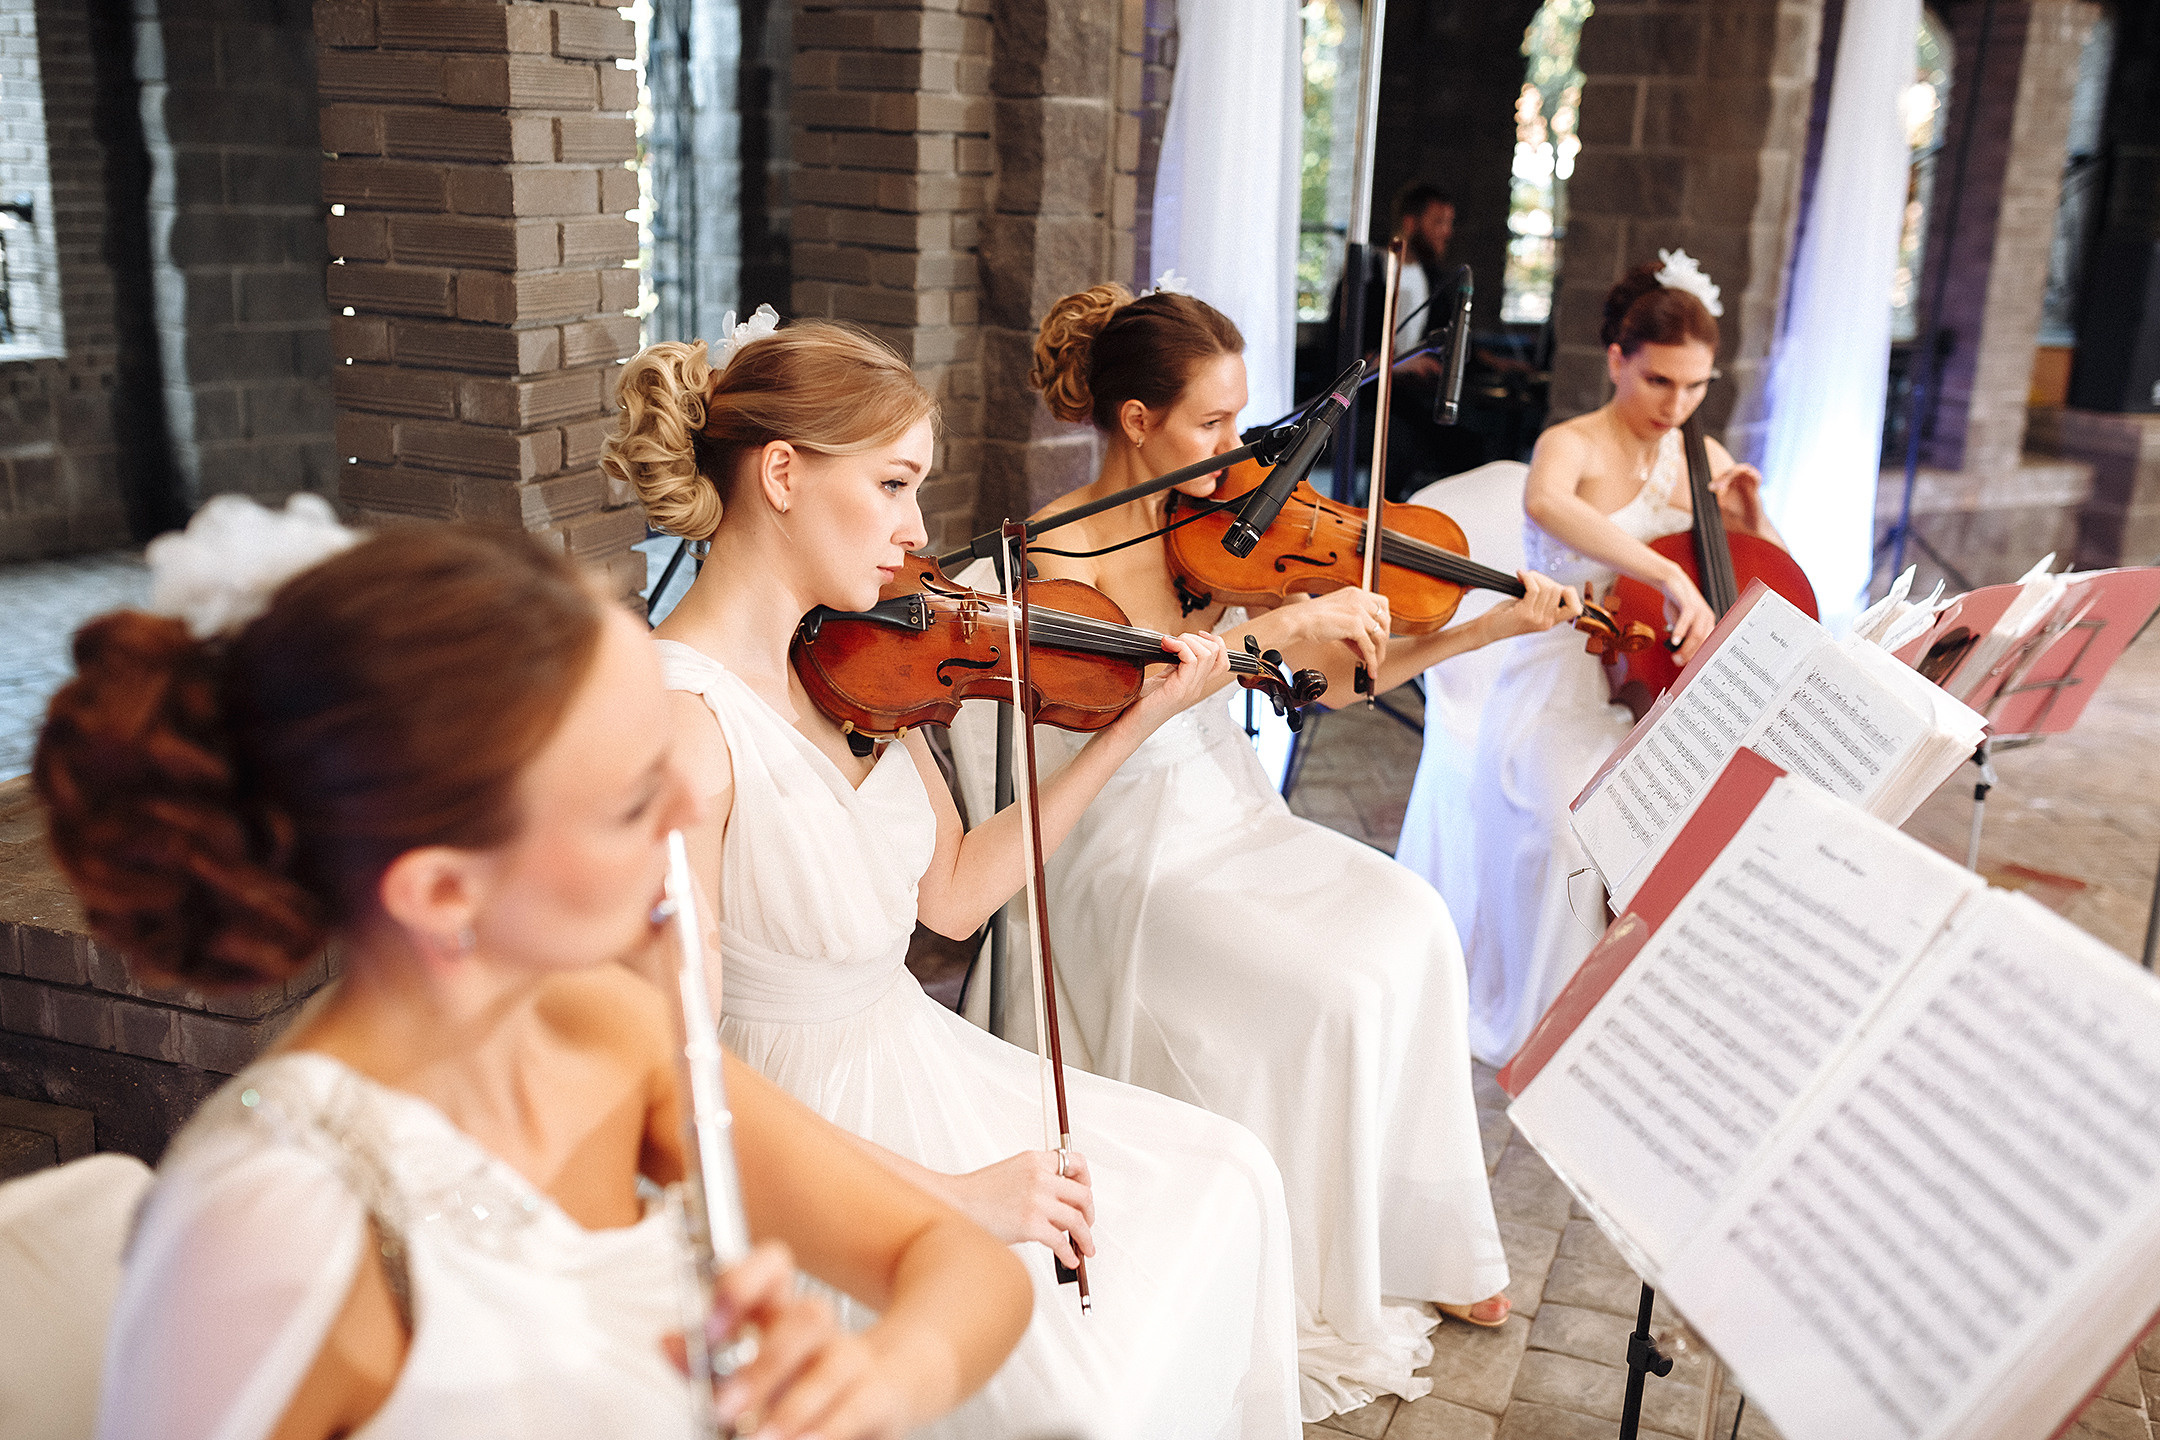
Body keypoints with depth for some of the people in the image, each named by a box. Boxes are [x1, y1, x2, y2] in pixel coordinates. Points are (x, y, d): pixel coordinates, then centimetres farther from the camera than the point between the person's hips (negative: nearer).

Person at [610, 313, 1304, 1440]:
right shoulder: (684, 718, -26)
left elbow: (953, 896, 5)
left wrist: (1137, 722, 2)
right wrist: (950, 1195, -24)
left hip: (918, 1055, 8)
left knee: (1225, 1173, 9)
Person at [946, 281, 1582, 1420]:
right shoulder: (1063, 549, -12)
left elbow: (1337, 679, 5)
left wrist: (1495, 626, -2)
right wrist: (1273, 623, -34)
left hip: (1236, 815, 6)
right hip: (1135, 848, -6)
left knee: (1411, 924, -13)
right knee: (1332, 992, -22)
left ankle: (1418, 1245, 4)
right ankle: (1311, 1295, 0)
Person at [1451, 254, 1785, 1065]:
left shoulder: (1699, 460, 12)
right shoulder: (1573, 446, -7)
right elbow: (1544, 502, -35)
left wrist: (1751, 518, 0)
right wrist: (1668, 573, -44)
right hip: (1561, 699, -5)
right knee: (1574, 827, -34)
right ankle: (1550, 1027, -13)